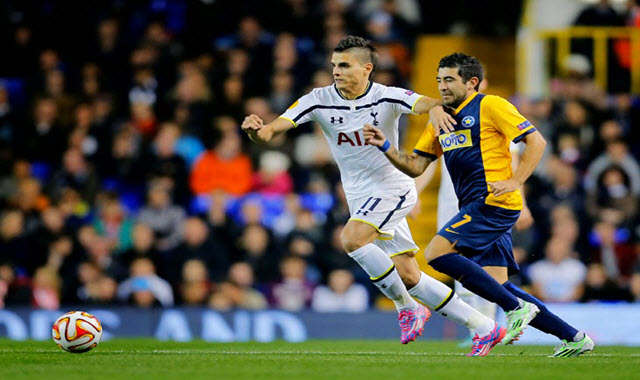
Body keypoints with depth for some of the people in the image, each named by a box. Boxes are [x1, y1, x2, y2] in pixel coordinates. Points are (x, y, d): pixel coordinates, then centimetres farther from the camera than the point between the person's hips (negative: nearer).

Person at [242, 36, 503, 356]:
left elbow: (424, 103, -30)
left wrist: (436, 109, -54)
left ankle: (406, 307, -10)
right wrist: (256, 130, -38)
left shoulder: (386, 97, -13)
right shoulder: (320, 101, -6)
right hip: (361, 198, 5)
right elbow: (272, 130, -14)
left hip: (393, 188, -5)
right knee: (409, 278, 3)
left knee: (351, 238, -29)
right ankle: (485, 328, 13)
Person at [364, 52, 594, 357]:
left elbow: (536, 141, -6)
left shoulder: (491, 106, -4)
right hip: (477, 207, 9)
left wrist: (515, 181, -16)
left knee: (436, 253, -18)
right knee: (498, 286, 3)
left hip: (495, 203, -9)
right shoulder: (440, 121, 18)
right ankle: (574, 337, 10)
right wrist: (385, 147, 1)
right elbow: (415, 166, 17)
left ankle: (517, 308, -16)